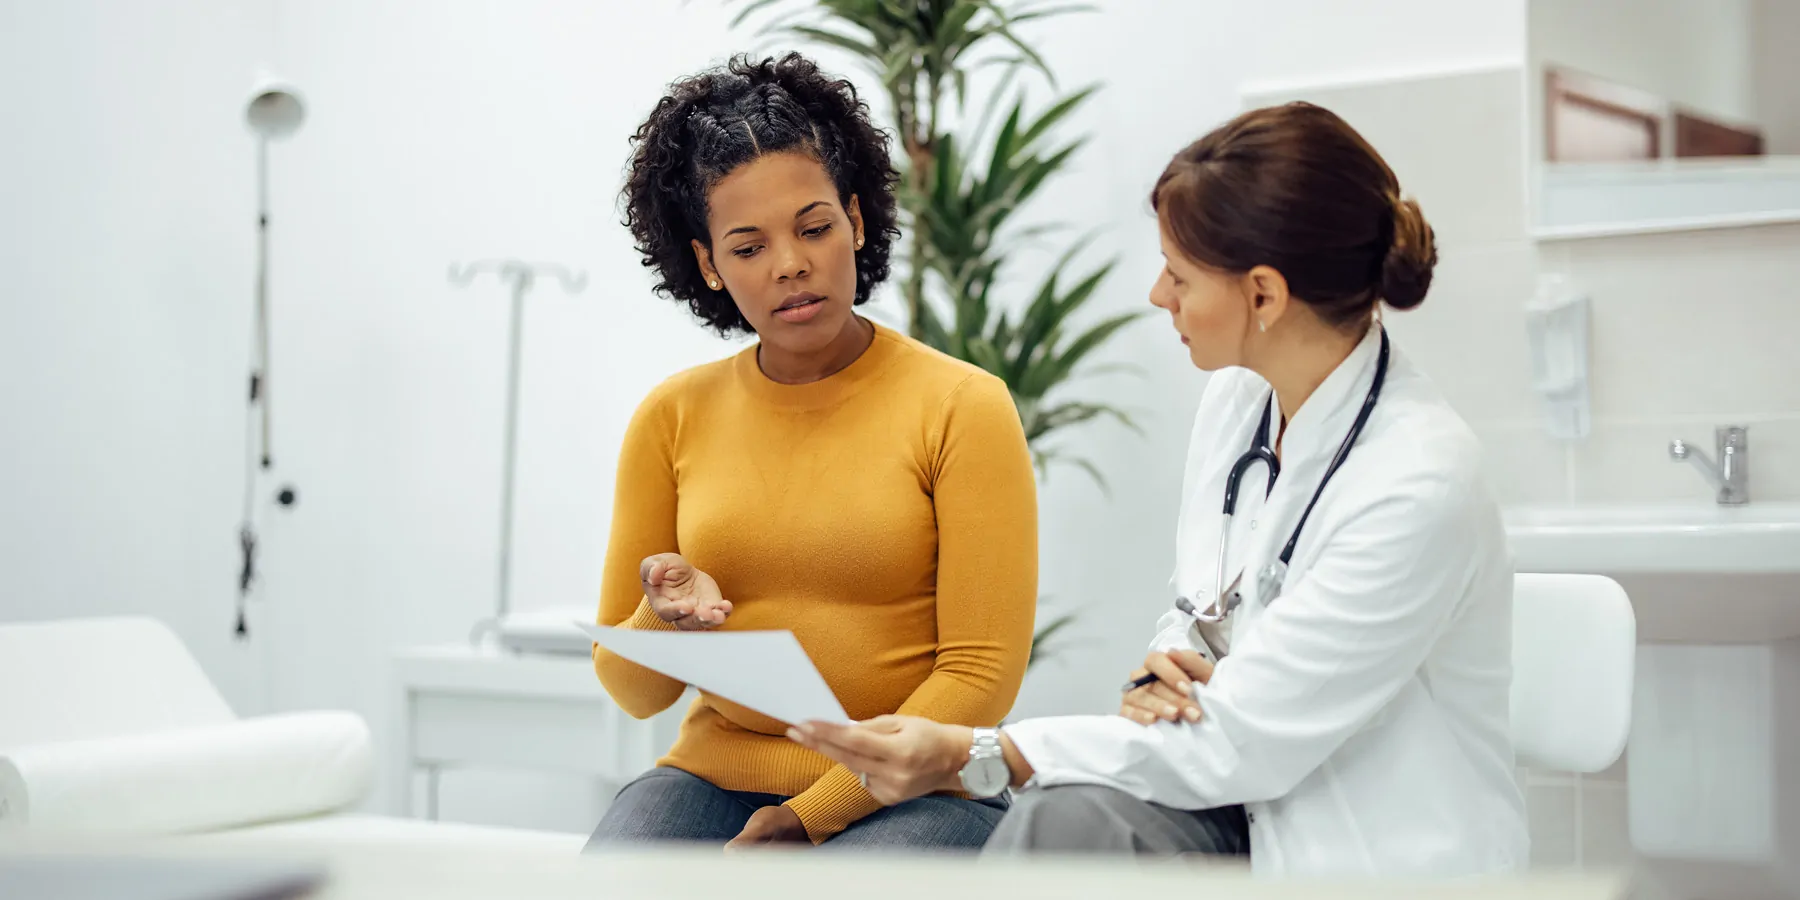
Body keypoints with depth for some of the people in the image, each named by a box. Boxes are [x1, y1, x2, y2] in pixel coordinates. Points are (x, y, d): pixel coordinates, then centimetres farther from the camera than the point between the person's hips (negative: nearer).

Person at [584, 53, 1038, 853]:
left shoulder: (963, 407, -2)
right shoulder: (672, 418, 7)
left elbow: (981, 676, -6)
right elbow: (633, 691, 11)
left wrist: (809, 817, -12)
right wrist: (665, 618, -12)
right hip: (717, 777, 3)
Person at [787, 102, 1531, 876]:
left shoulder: (1418, 484, -23)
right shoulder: (1237, 397, 2)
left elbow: (1240, 744, -21)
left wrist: (975, 756, -22)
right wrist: (1160, 677, -9)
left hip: (1381, 867, -6)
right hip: (1247, 813, 6)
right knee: (1060, 818, -25)